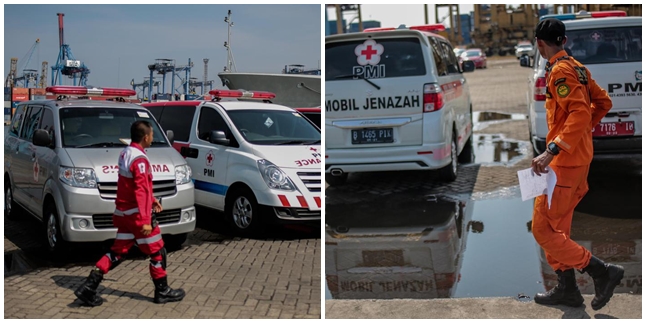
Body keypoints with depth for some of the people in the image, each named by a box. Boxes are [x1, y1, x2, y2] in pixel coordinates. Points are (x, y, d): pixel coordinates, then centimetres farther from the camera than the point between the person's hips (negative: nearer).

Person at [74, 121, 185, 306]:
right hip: (136, 215, -9)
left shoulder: (125, 154, 9)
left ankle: (89, 288, 7)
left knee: (118, 251, 13)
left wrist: (151, 199, 27)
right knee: (157, 252, 5)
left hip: (124, 214, 9)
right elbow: (141, 191, -26)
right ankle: (162, 292, 16)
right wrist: (145, 220, -28)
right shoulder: (139, 159, -20)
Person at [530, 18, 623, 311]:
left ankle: (602, 272, -3)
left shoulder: (560, 71, -17)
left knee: (543, 229, -5)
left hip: (565, 162, -10)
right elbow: (603, 102, 19)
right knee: (557, 227, 16)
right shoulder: (577, 68, 11)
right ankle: (567, 289, 22)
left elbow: (580, 114, -27)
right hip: (579, 158, 10)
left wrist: (551, 151, -31)